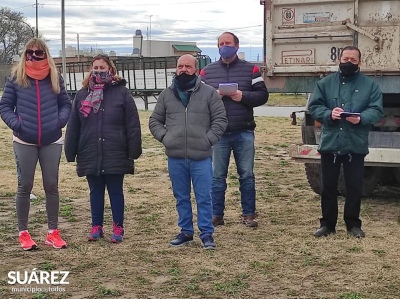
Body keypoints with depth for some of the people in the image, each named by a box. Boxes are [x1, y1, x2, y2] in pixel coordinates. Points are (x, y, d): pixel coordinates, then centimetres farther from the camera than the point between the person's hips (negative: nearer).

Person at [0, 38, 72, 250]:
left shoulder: (55, 78, 3)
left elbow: (65, 104, 9)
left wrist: (60, 120, -8)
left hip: (52, 141, 2)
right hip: (24, 142, -1)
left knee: (52, 186, 7)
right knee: (25, 187, 5)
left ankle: (53, 232, 18)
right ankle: (23, 233, 16)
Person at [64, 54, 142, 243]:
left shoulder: (121, 92, -4)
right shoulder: (82, 94, 6)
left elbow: (133, 125, -7)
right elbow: (73, 127, 7)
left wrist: (134, 151, -10)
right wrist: (71, 153, 4)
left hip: (116, 155, -3)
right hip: (90, 155, 3)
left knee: (116, 192, 7)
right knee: (95, 192, 13)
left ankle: (118, 228, 18)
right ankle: (96, 226, 25)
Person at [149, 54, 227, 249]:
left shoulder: (209, 93, 1)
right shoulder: (166, 95, 9)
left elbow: (220, 119, 0)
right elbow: (154, 121, 14)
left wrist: (208, 140, -9)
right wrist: (164, 138, -1)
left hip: (201, 157, -3)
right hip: (175, 157, 3)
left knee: (204, 197, 3)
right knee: (181, 197, 12)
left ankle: (207, 233, 13)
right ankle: (186, 231, 24)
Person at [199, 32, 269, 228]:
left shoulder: (250, 70, 6)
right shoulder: (207, 71, 10)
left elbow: (262, 95, 1)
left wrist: (243, 96, -16)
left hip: (244, 132, -1)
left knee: (247, 175, 6)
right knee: (217, 176, 5)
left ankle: (248, 214, 15)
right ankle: (216, 215, 13)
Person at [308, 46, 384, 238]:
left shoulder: (370, 85, 6)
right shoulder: (325, 83, 8)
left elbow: (376, 110, -2)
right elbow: (314, 107, 2)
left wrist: (361, 118, -22)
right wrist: (329, 114, -18)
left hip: (356, 145, -1)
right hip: (330, 143, 1)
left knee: (354, 186, 5)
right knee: (328, 186, 7)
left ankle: (353, 224, 19)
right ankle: (327, 224, 19)